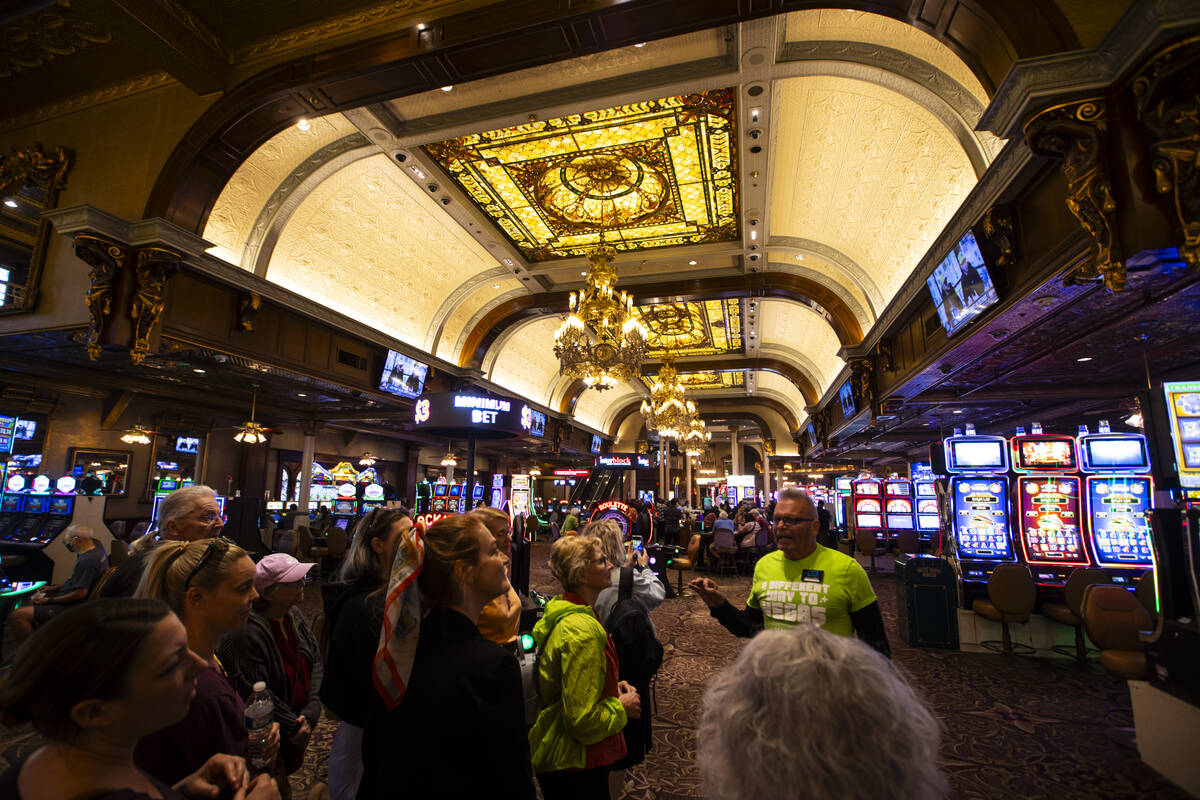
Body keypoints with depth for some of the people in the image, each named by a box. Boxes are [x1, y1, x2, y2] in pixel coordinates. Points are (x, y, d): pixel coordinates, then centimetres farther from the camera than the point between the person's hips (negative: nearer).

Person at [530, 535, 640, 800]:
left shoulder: (561, 614, 2)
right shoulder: (582, 632, -29)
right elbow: (582, 720, -27)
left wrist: (611, 687, 6)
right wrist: (621, 707, -12)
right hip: (575, 763, -9)